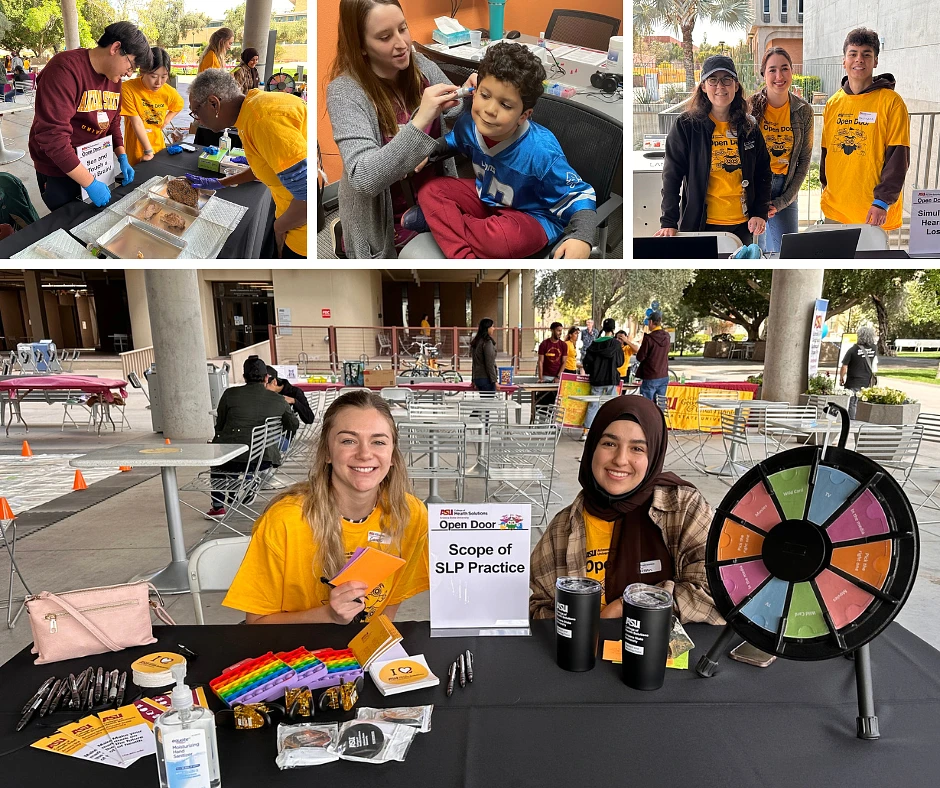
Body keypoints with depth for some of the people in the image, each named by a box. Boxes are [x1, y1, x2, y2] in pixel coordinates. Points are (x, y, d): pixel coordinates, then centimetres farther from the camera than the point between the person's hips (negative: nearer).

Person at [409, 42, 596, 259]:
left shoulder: (542, 152, -31)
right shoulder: (468, 125, -12)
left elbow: (579, 196, -23)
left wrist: (581, 238, -40)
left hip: (531, 216, -6)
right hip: (486, 198, 7)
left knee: (505, 238, -40)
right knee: (429, 189, -10)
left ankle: (436, 219, -14)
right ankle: (463, 256, -26)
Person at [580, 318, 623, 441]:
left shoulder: (594, 343, 1)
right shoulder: (616, 344, -7)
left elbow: (587, 360, 0)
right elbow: (620, 362, 0)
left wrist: (590, 372, 17)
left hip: (596, 379, 3)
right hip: (611, 379, -3)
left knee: (593, 405, 6)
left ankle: (585, 432, 2)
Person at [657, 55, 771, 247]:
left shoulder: (749, 128, 8)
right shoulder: (686, 125, -4)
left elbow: (762, 174, 12)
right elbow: (672, 175, -7)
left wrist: (760, 213, -1)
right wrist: (669, 222, -15)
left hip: (742, 224, 4)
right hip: (699, 224, -4)